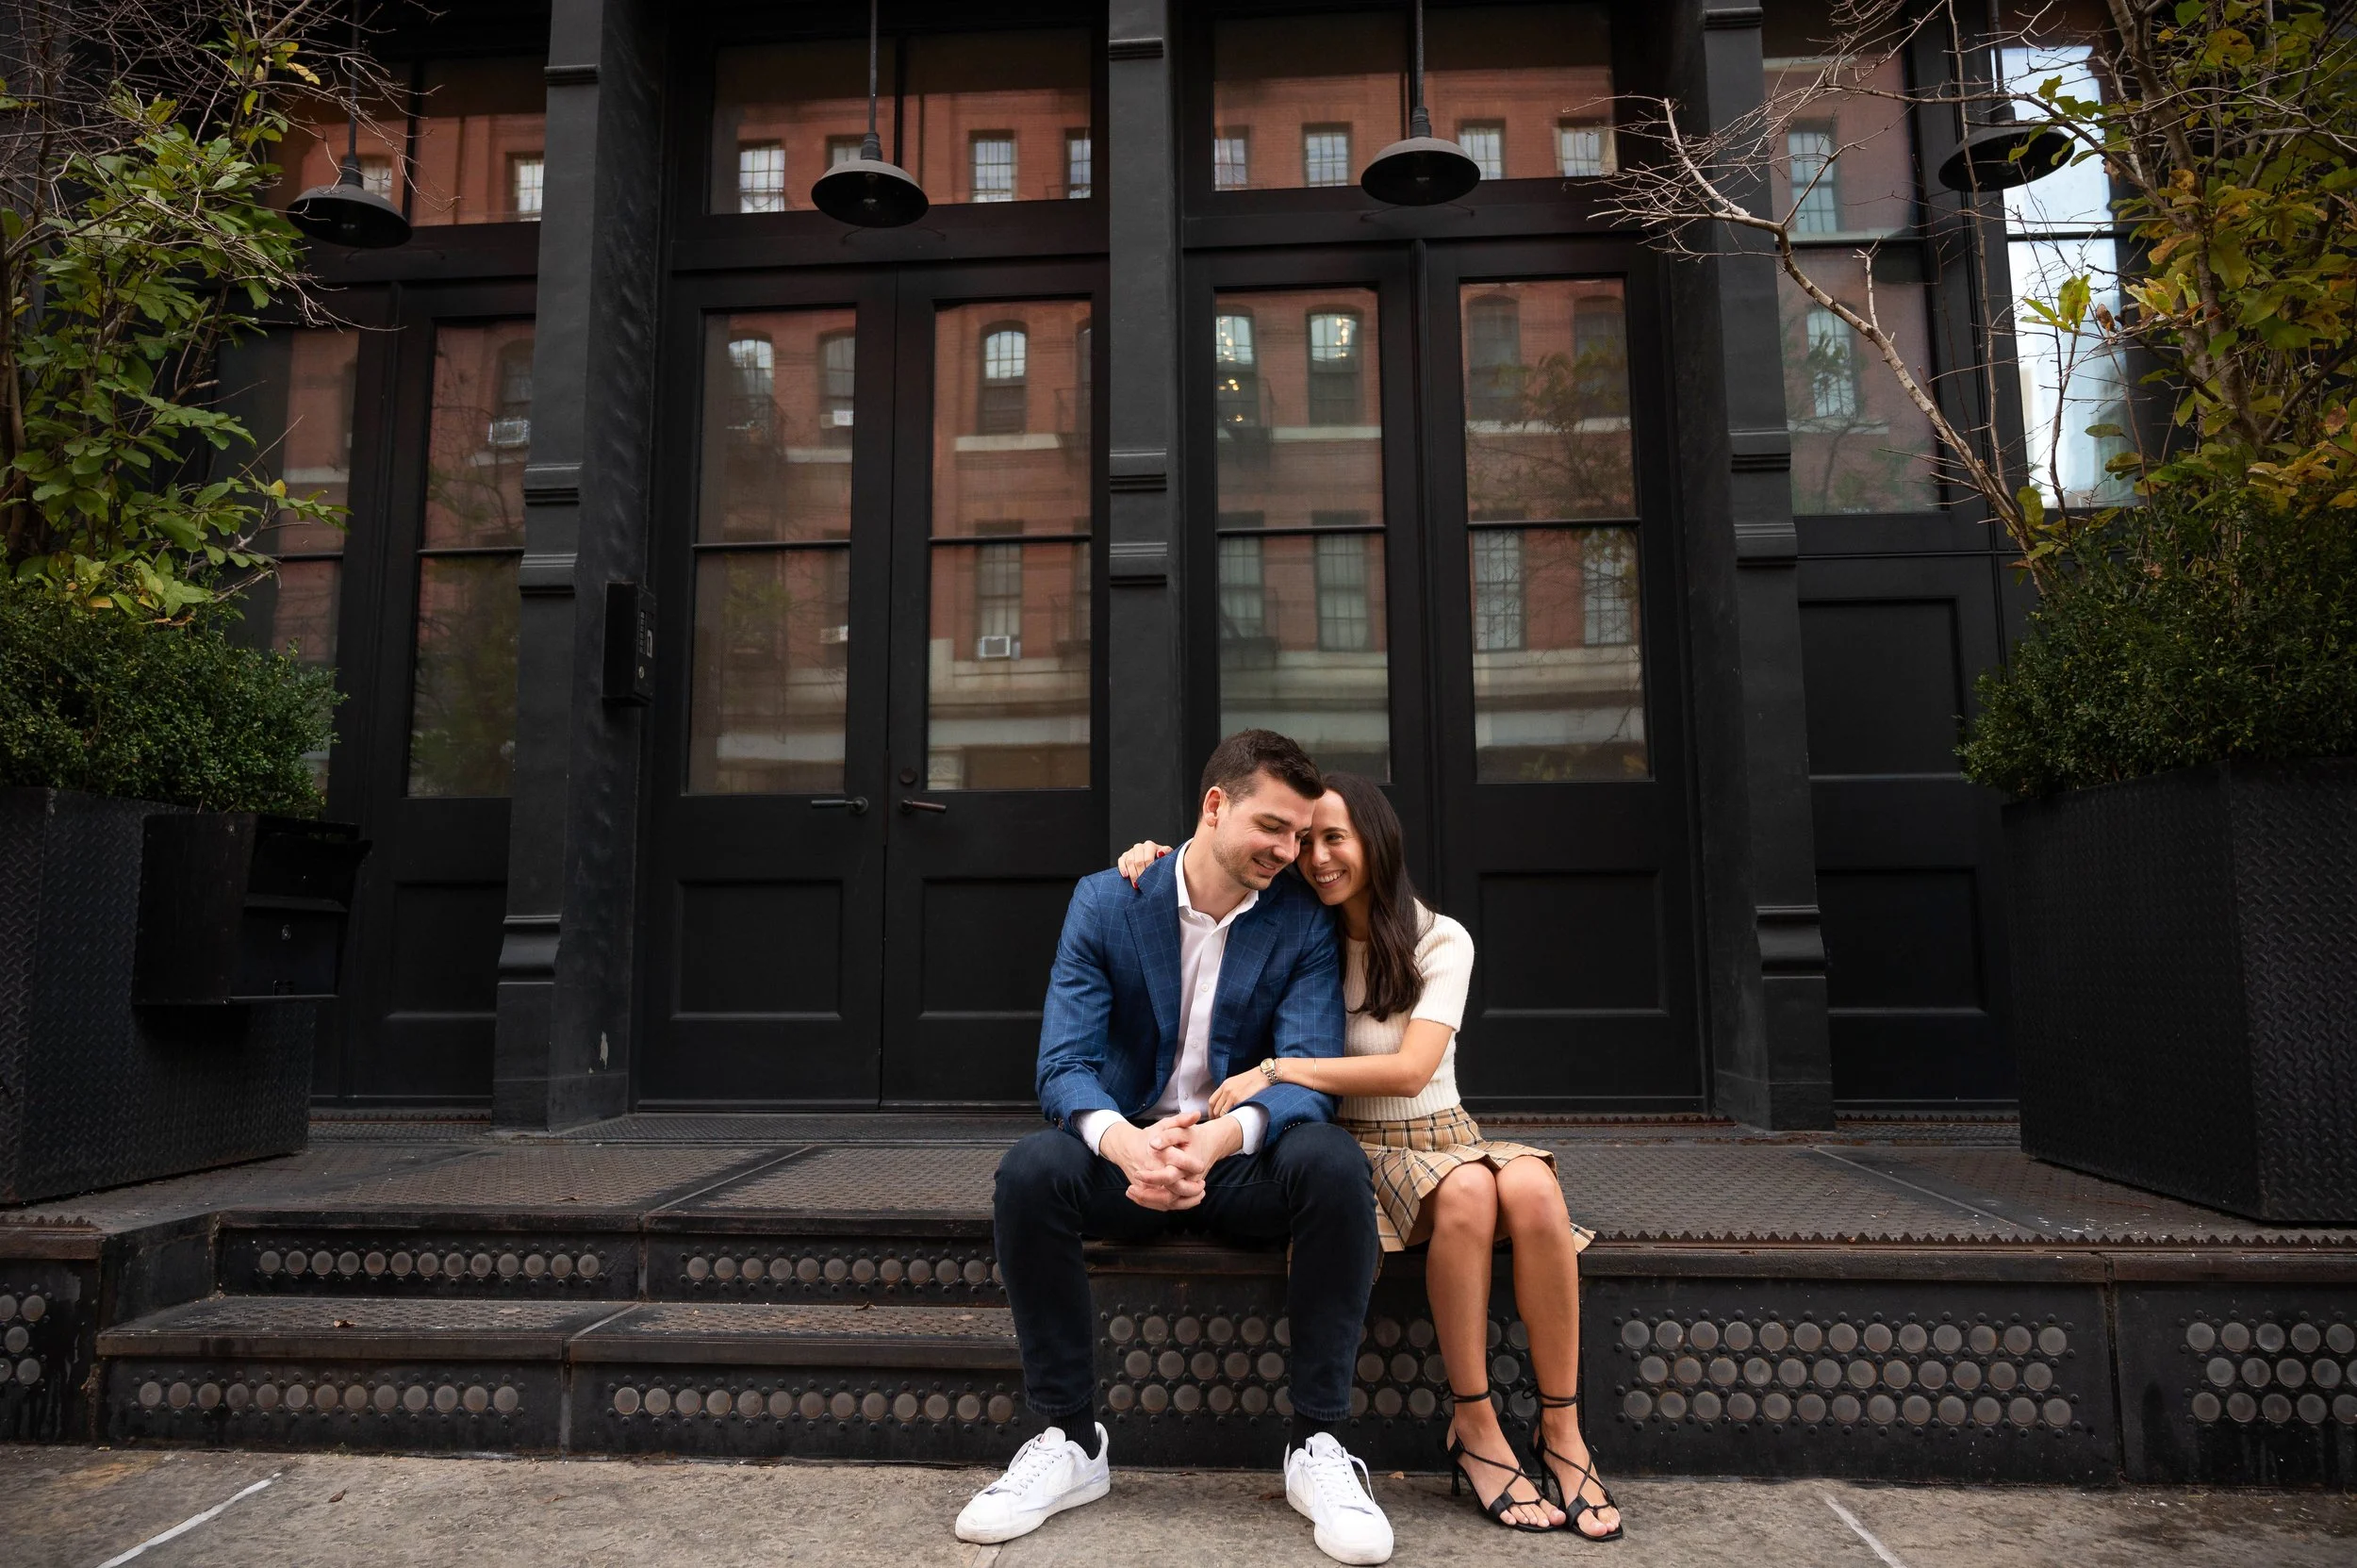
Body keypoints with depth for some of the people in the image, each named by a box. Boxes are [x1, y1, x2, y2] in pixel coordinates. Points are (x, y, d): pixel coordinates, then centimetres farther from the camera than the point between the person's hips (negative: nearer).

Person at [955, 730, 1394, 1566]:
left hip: (1246, 1161, 0)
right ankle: (1071, 1440, -12)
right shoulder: (1105, 903, -6)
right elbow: (1064, 1064, -13)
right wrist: (1126, 1142, -37)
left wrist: (1220, 1138, -38)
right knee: (1029, 1170, -29)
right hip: (1128, 1153, 1)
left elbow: (1307, 1074, -15)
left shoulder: (1305, 924, -5)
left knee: (1334, 1162, -32)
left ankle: (1315, 1443, -17)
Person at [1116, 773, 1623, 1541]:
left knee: (1532, 1186, -33)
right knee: (1468, 1191, -34)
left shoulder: (1440, 941, -2)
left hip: (1445, 1136, 1)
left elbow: (1411, 1070, -15)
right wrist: (1158, 865, -8)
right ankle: (1475, 1432, -23)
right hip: (1362, 1150, -1)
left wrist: (1279, 1069, -21)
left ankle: (1562, 1435, -22)